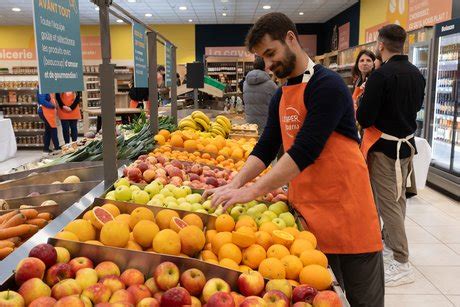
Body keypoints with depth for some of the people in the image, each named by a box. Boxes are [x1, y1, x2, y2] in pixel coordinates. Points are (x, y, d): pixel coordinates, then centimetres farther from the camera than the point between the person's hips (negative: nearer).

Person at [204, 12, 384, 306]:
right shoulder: (280, 97, 10)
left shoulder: (327, 85, -15)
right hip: (306, 214, 7)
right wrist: (235, 184, -8)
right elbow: (266, 148, 7)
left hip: (345, 212, -7)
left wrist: (252, 191, -25)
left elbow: (305, 151, -24)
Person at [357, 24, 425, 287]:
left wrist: (361, 110, -1)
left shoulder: (381, 75, -20)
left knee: (388, 203, -1)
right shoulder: (417, 74, 5)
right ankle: (390, 244, 34)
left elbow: (365, 118, -21)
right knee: (399, 199, 18)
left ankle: (401, 263, 4)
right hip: (408, 143, 8)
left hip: (385, 147, -8)